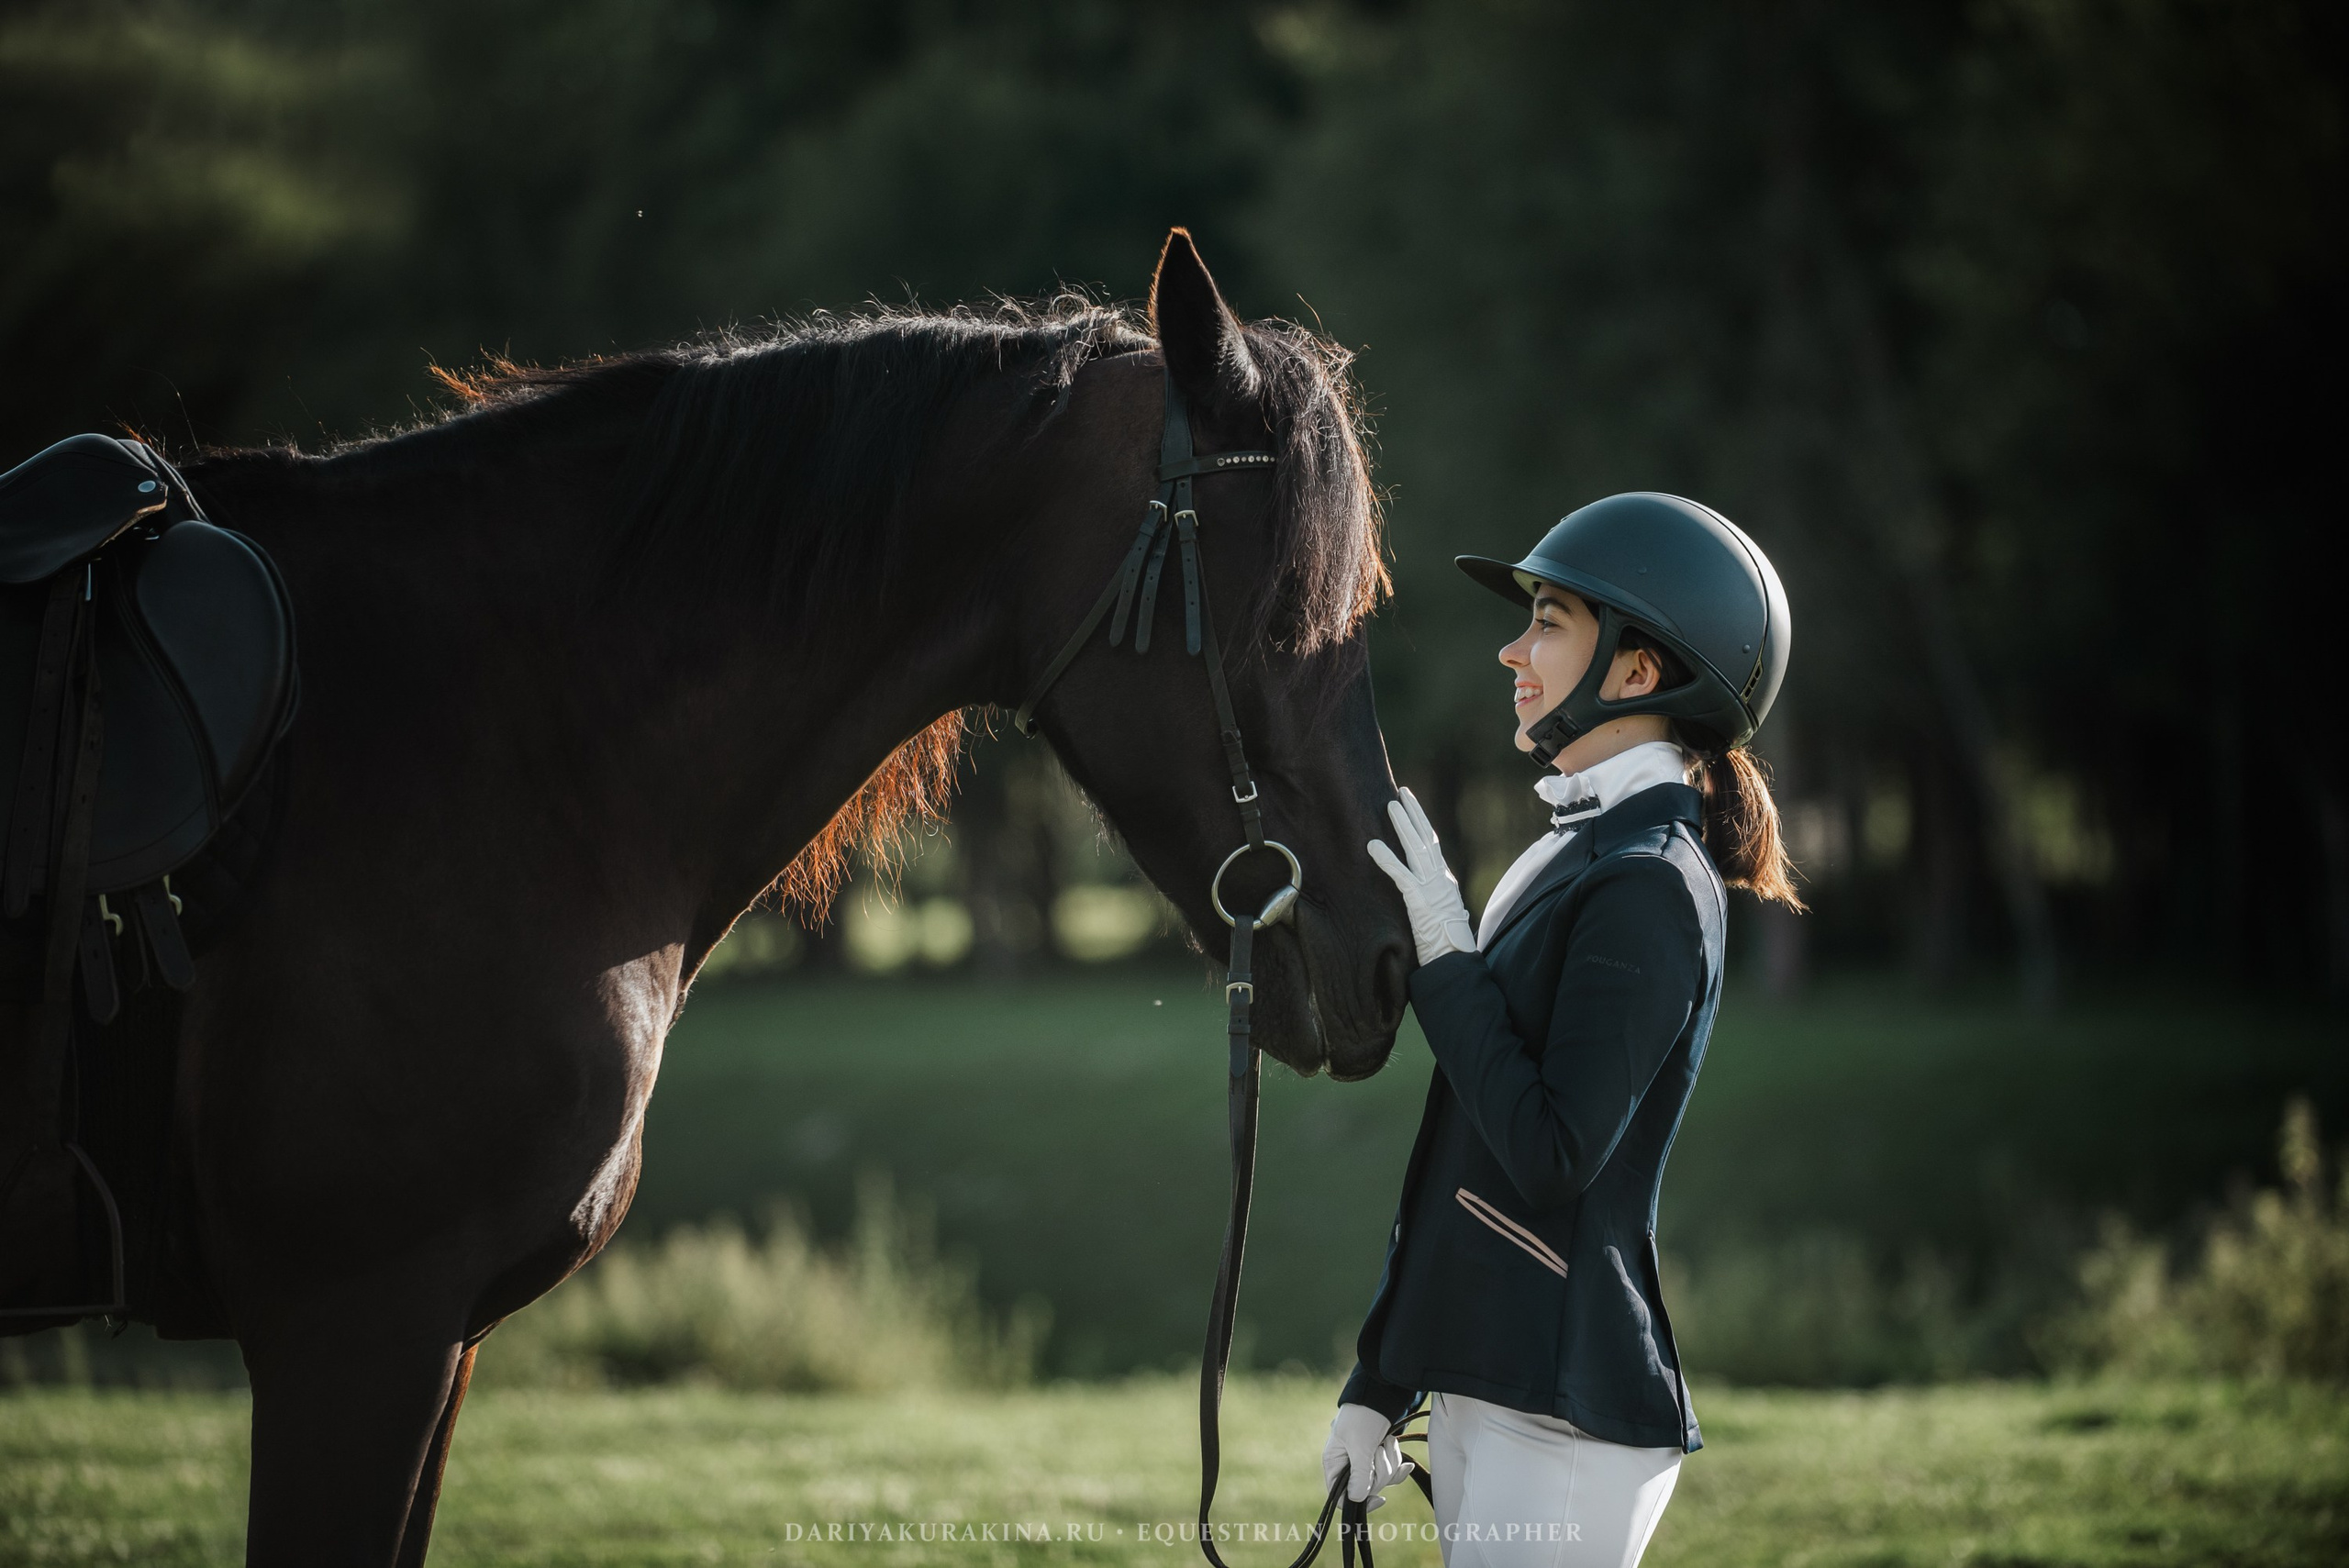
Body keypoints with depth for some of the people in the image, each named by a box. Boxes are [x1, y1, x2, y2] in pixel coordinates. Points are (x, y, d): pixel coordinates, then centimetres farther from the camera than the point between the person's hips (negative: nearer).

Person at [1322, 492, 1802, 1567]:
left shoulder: (1649, 890, -14)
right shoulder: (1568, 857, 15)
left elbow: (1554, 1156, -22)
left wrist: (1446, 963, -15)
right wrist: (1381, 1381, 19)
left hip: (1570, 1417, -9)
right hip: (1484, 1388, 9)